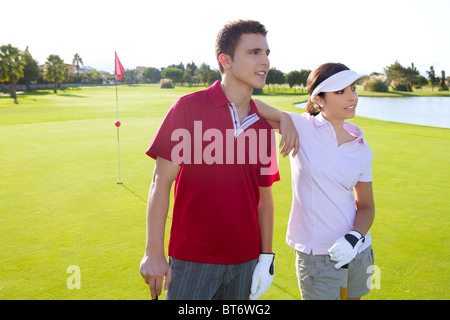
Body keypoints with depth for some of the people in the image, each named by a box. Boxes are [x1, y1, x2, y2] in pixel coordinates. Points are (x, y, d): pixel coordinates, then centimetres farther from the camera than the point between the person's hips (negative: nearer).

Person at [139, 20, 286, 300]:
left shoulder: (263, 126, 3)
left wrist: (267, 256, 7)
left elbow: (264, 196, 9)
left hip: (245, 260, 4)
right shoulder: (189, 107, -10)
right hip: (191, 260, -4)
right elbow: (161, 182, -11)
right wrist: (154, 253, -13)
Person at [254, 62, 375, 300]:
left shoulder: (361, 148, 2)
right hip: (317, 256, -4)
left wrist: (355, 238, -13)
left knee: (353, 297, 20)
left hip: (357, 251, 5)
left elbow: (366, 206, 7)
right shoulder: (301, 128, -10)